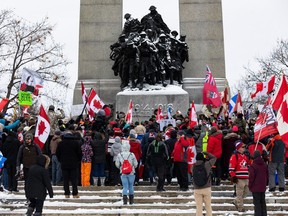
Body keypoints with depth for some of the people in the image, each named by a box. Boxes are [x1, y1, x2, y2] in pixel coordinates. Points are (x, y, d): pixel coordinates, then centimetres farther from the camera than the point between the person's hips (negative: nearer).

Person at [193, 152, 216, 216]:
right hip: (206, 188, -1)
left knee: (199, 207, 7)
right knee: (208, 206, 13)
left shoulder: (193, 167, -7)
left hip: (197, 189, 1)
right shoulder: (206, 165, -10)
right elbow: (214, 158, 3)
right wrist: (206, 153, 13)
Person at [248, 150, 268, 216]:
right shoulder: (265, 165, 5)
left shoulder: (253, 166, -16)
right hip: (263, 187, 6)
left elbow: (251, 177, -14)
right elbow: (267, 175, 12)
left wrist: (250, 186, -2)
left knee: (257, 202, -1)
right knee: (263, 201, 15)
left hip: (255, 187, -6)